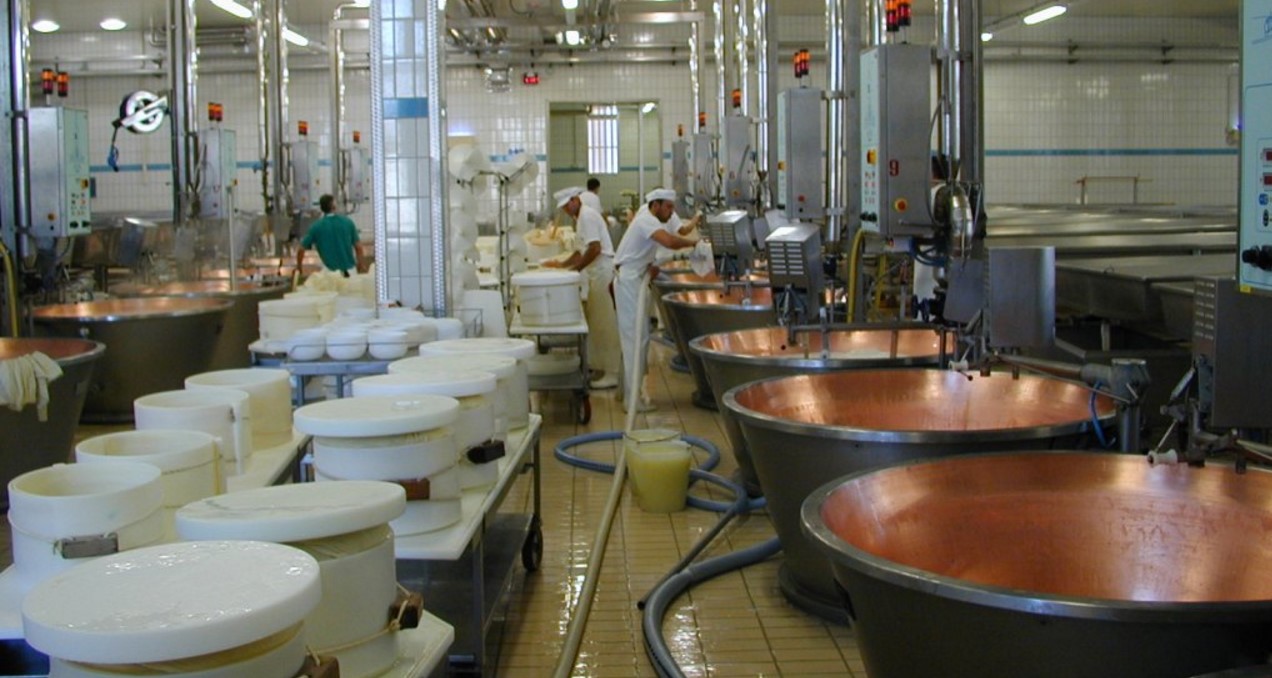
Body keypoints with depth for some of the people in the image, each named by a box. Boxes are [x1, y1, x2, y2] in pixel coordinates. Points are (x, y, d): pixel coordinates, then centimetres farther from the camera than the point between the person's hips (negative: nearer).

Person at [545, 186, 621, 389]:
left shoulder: (587, 216, -13)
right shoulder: (581, 218, 18)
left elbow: (595, 248, -21)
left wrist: (575, 270, -17)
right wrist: (562, 265, 17)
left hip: (603, 272, -10)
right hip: (597, 274, 10)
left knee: (604, 324, -9)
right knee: (595, 322, 14)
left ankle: (611, 373, -7)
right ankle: (600, 365, 22)